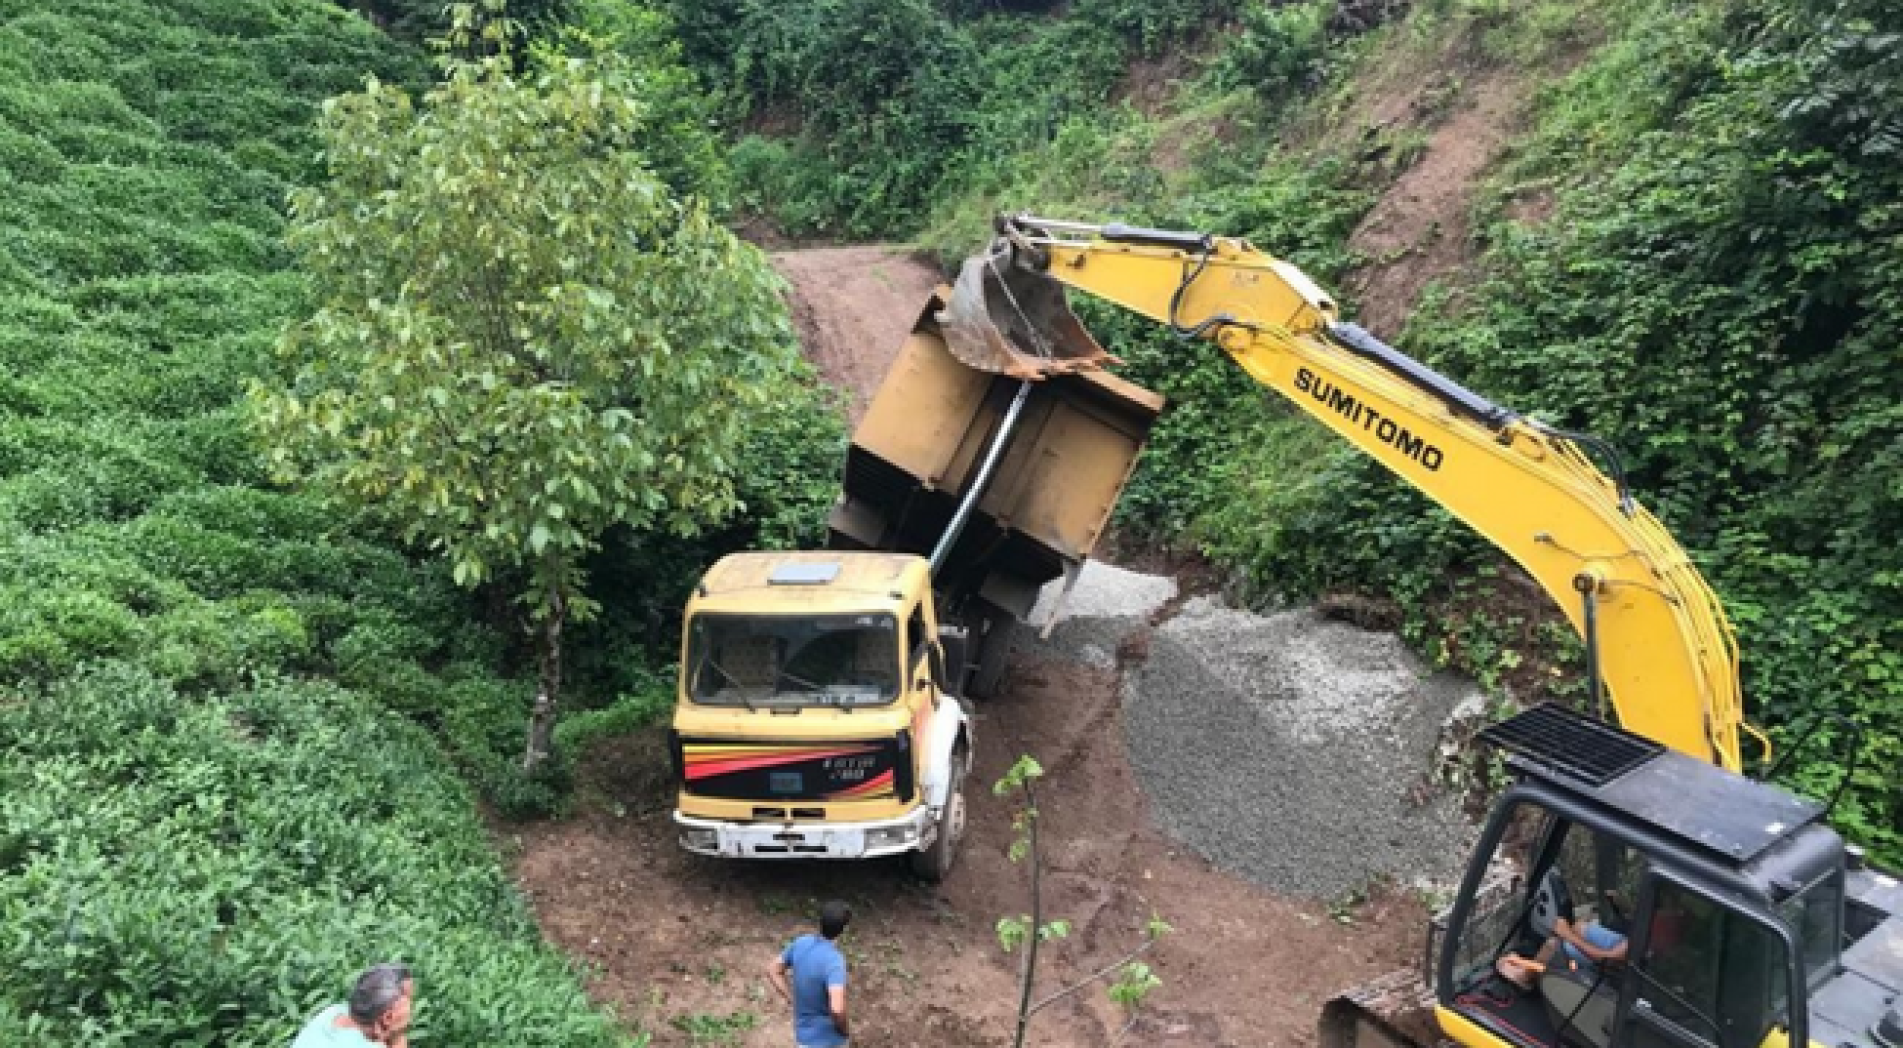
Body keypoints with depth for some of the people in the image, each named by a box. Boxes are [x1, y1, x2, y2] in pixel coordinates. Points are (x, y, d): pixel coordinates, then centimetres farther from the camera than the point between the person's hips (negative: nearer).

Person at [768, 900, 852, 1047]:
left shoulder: (800, 943, -9)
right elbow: (836, 1009, -40)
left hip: (804, 1034, 6)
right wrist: (845, 1029, -20)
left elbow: (773, 972, 5)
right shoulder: (834, 960, -31)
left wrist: (793, 1000, 7)